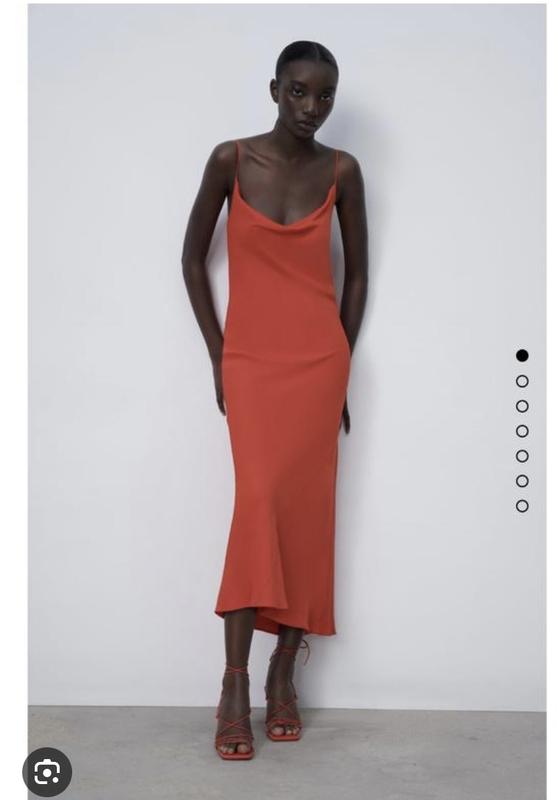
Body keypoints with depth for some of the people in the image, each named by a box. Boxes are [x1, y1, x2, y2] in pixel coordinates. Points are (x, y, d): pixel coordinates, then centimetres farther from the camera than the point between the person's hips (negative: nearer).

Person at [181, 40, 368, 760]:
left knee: (305, 507, 0)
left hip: (317, 358, 1)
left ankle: (283, 673, 13)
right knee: (258, 500, -14)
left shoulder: (341, 170, 2)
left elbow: (357, 271, 10)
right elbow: (192, 258, 5)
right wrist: (217, 356, 3)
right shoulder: (231, 159, -2)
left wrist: (340, 363, 7)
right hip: (250, 358, -1)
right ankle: (235, 682, -6)